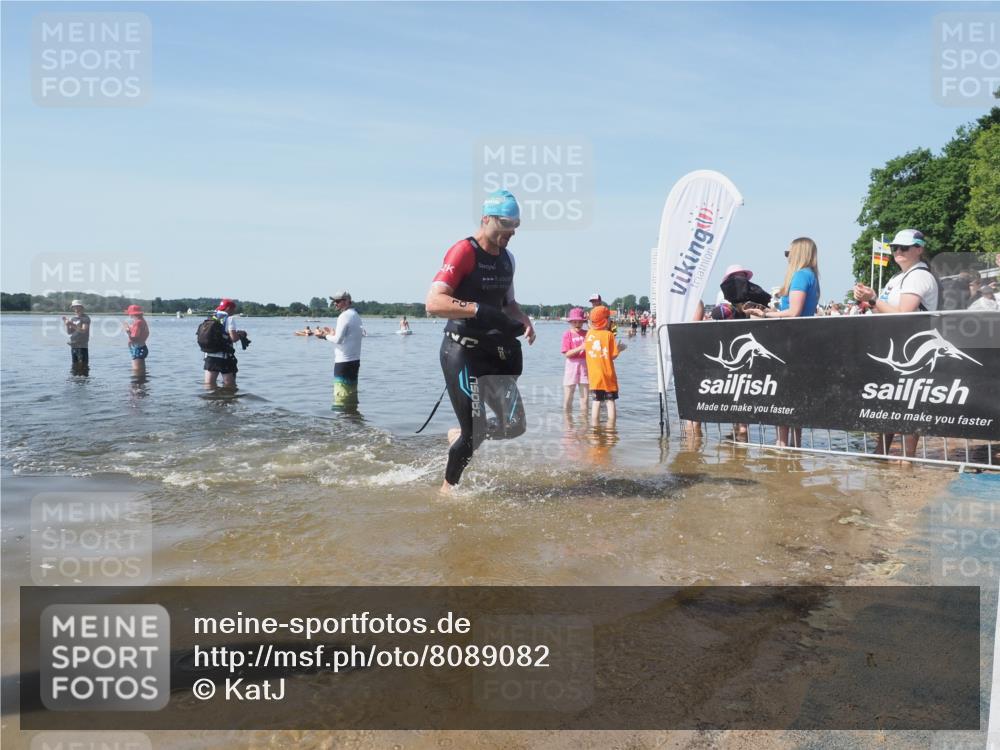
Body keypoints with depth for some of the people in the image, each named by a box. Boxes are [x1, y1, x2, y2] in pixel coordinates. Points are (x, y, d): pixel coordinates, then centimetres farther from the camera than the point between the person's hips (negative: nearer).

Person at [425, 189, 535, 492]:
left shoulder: (507, 258, 12)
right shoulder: (463, 252, -14)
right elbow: (433, 302, -24)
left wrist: (523, 320, 5)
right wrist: (479, 310, -33)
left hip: (493, 352, 8)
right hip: (462, 352, -8)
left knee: (514, 426, 6)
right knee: (475, 434, -4)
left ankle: (457, 435, 32)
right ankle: (447, 488, 21)